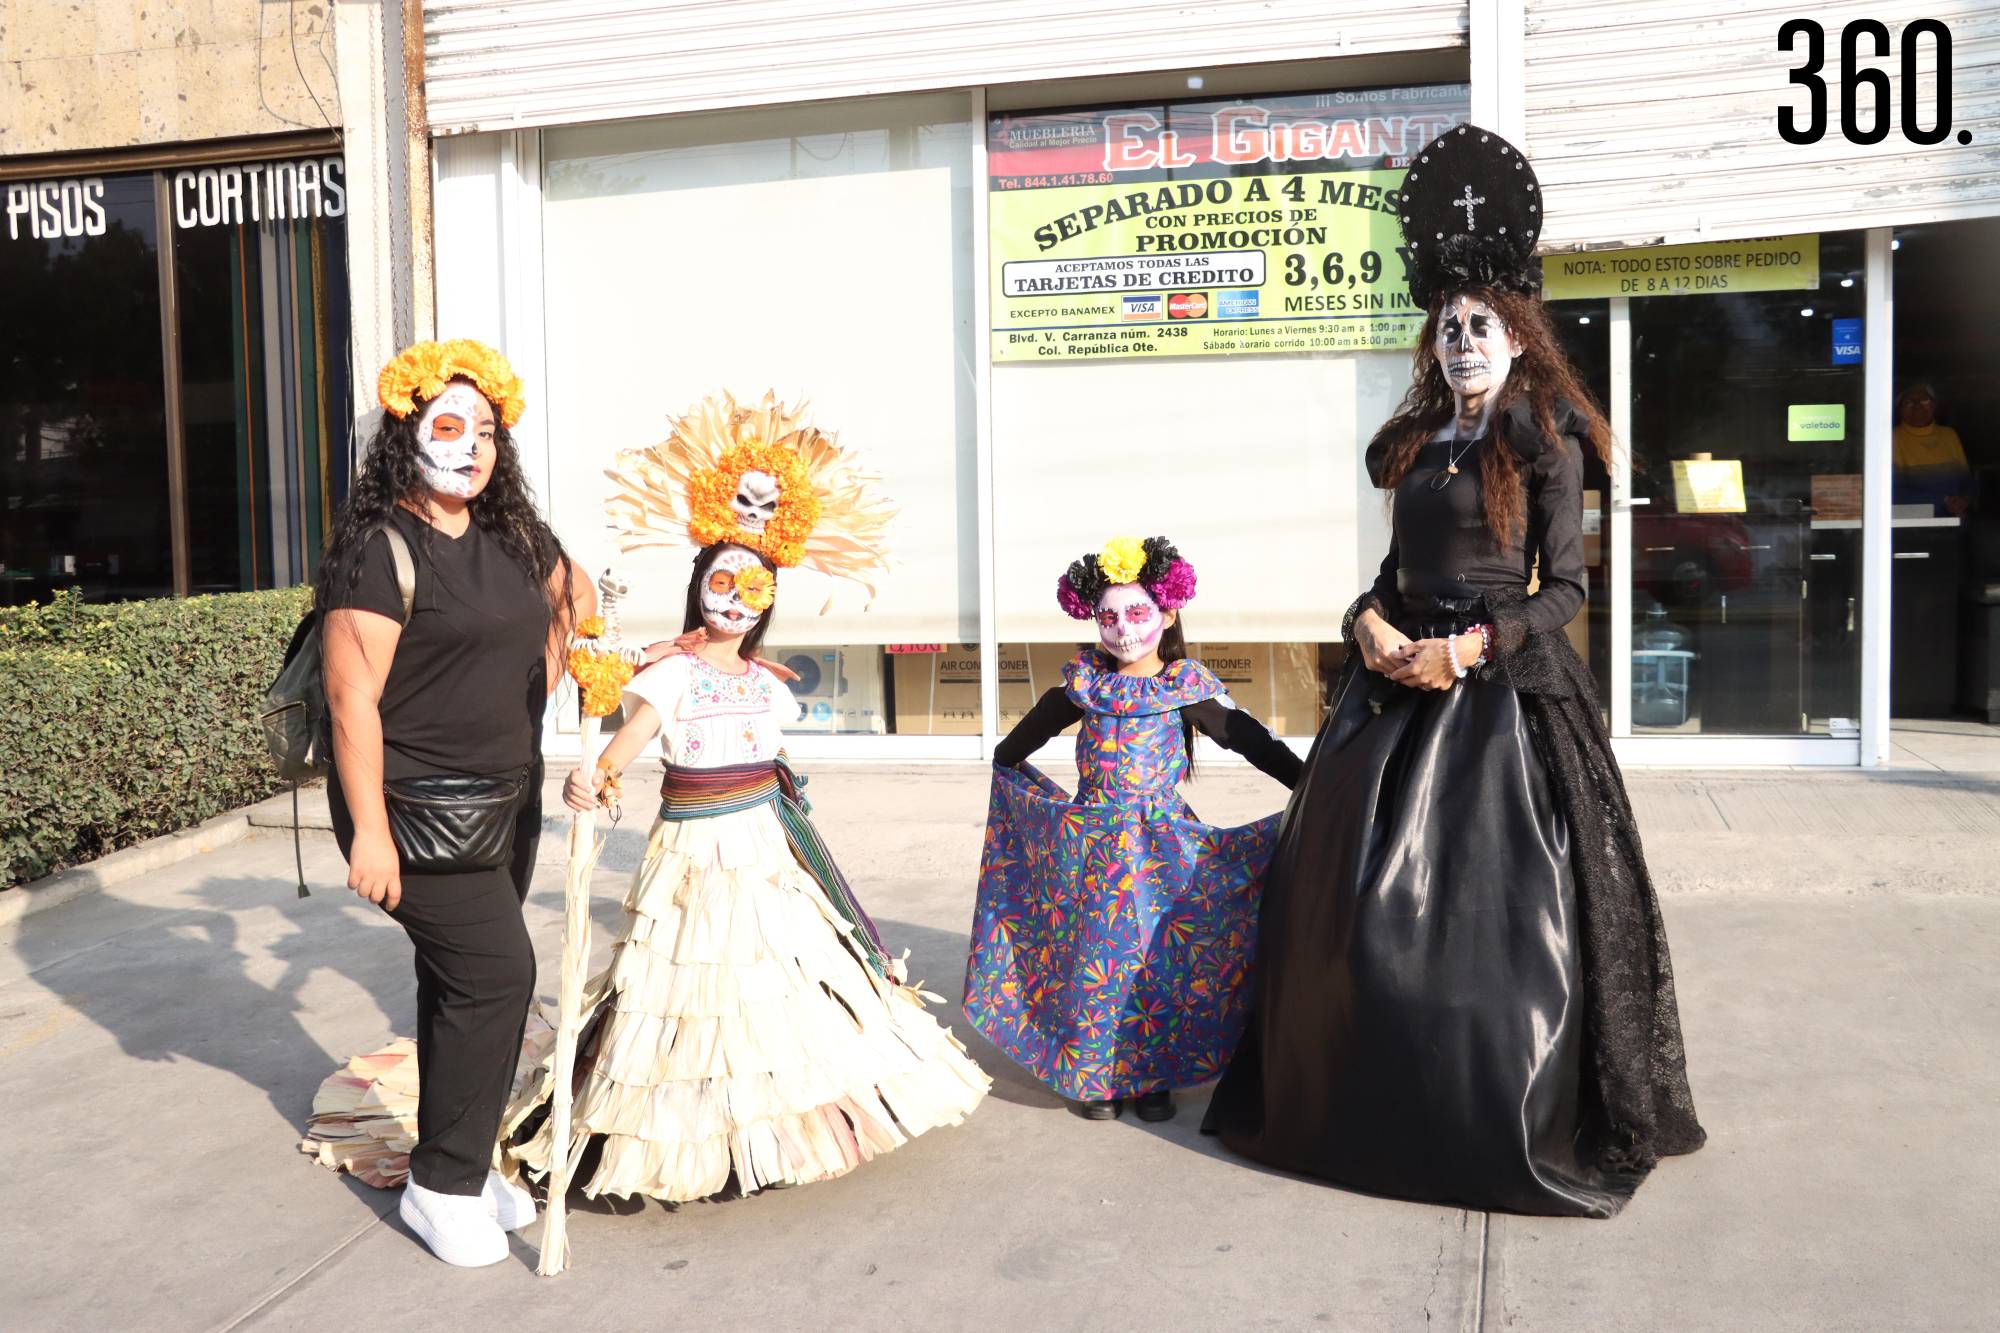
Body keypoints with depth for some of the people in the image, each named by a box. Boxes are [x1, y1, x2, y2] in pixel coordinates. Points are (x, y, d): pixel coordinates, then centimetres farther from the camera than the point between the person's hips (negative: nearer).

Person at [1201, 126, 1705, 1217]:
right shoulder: (1417, 444, 14)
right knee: (1358, 892, 8)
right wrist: (1373, 623, -5)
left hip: (1504, 687, -6)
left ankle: (1516, 1119, 14)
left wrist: (1469, 647, -17)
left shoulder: (1543, 444, -3)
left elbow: (1564, 587, -7)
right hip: (1402, 679, 6)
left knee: (1497, 898, -3)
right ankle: (1368, 1100, 24)